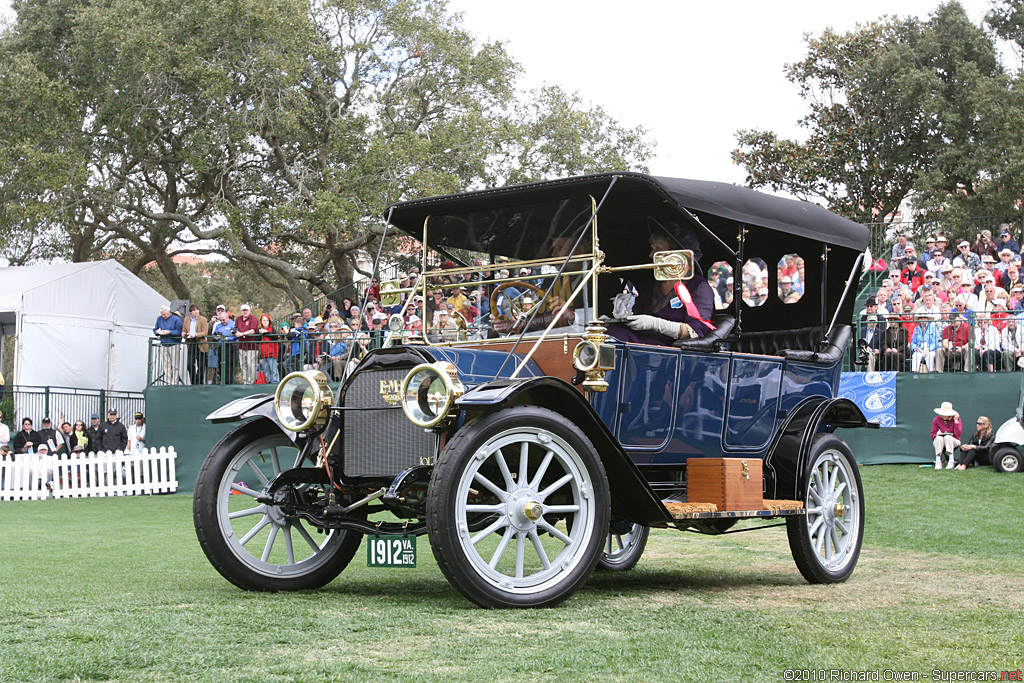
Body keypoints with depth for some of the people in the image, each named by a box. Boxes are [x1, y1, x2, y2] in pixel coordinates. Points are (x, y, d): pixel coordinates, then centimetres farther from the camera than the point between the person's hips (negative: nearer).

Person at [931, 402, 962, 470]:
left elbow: (957, 434, -18)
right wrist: (937, 434, -22)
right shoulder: (936, 420, -4)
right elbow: (933, 435, 1)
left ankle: (951, 461, -31)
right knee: (939, 438, -32)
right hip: (939, 443, 1)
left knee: (947, 437, -33)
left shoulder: (955, 419, -7)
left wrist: (956, 421, -20)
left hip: (953, 442, -1)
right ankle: (938, 461, -32)